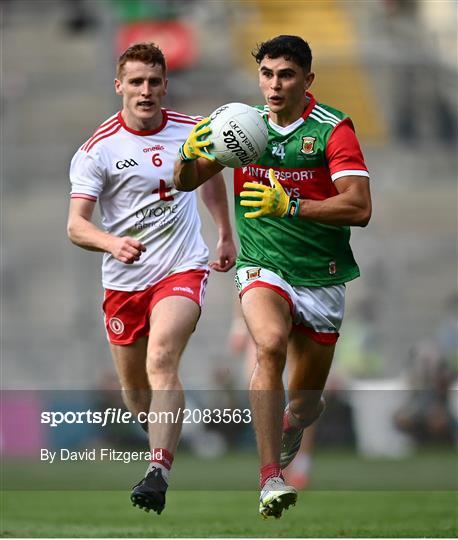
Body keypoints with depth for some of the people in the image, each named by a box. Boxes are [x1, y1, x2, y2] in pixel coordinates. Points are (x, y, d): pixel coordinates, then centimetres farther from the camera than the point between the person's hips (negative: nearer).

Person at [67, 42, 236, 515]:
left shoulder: (191, 131, 1)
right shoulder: (98, 149, -8)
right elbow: (75, 225, -15)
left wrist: (226, 235, 27)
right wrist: (111, 243, -35)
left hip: (182, 269, -1)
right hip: (123, 280, 1)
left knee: (161, 359, -26)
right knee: (133, 387, 10)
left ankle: (158, 474, -34)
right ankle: (162, 442, 43)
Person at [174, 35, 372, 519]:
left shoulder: (333, 129, -10)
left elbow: (359, 208, -19)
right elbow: (185, 183, 6)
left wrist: (289, 206, -28)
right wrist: (190, 152, -16)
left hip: (322, 278, 0)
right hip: (263, 269, 0)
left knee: (306, 401, 9)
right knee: (270, 344, -32)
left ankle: (289, 427, 49)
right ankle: (270, 478, -33)